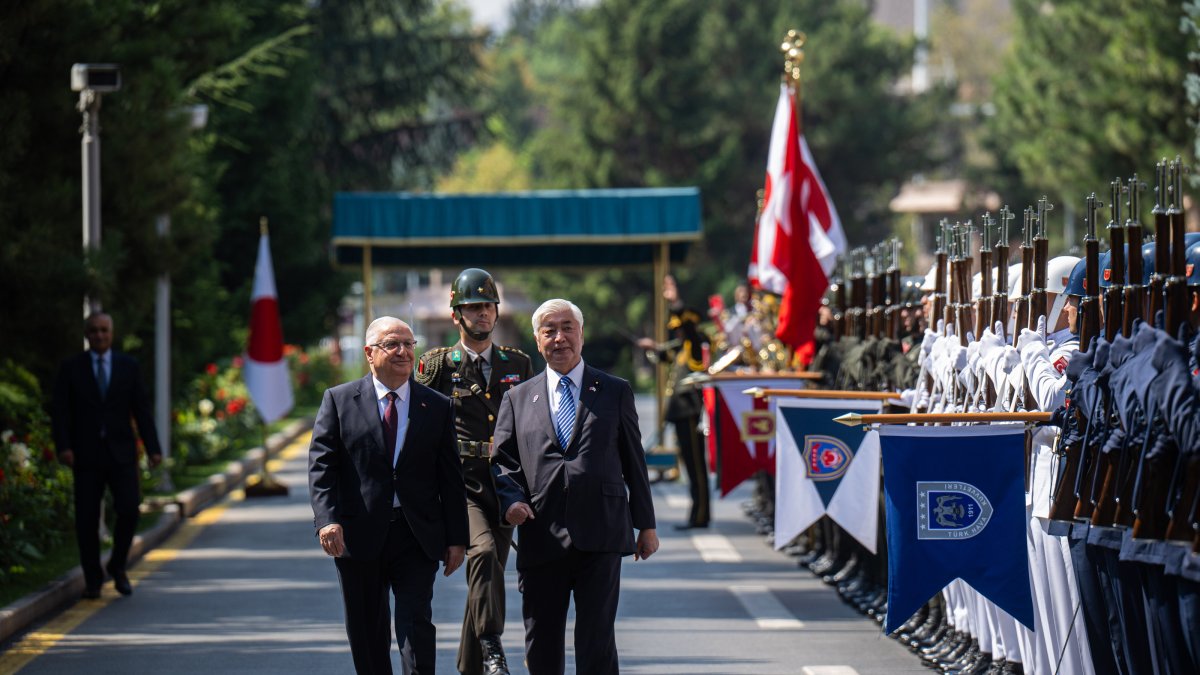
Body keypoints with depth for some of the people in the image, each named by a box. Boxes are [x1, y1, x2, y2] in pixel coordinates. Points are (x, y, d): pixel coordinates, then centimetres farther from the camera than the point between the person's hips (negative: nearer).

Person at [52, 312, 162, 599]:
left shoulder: (128, 367, 7)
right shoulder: (71, 368, 3)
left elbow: (142, 410, 5)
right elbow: (61, 411, -1)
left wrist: (153, 448, -4)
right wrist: (63, 446, -14)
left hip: (121, 452, 1)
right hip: (86, 454, -1)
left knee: (129, 510, -10)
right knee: (87, 519, 0)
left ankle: (117, 566, 12)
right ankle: (92, 579, 12)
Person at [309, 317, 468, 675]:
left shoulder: (437, 406, 8)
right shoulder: (339, 400, 4)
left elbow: (451, 477, 8)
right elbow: (321, 465, -2)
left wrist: (457, 538, 3)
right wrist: (327, 520, -16)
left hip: (417, 537, 0)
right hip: (358, 535, 0)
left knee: (416, 627, -9)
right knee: (366, 634, 8)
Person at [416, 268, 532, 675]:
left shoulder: (518, 365, 12)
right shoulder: (437, 365, 2)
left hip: (505, 485, 4)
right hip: (459, 483, -4)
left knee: (488, 574, 8)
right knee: (483, 550, -29)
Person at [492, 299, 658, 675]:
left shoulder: (615, 392, 11)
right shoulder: (518, 399, 13)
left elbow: (633, 461, 11)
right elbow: (503, 461, 10)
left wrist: (646, 525, 9)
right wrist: (511, 500, -11)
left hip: (599, 535, -2)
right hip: (541, 540, 2)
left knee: (596, 641, -8)